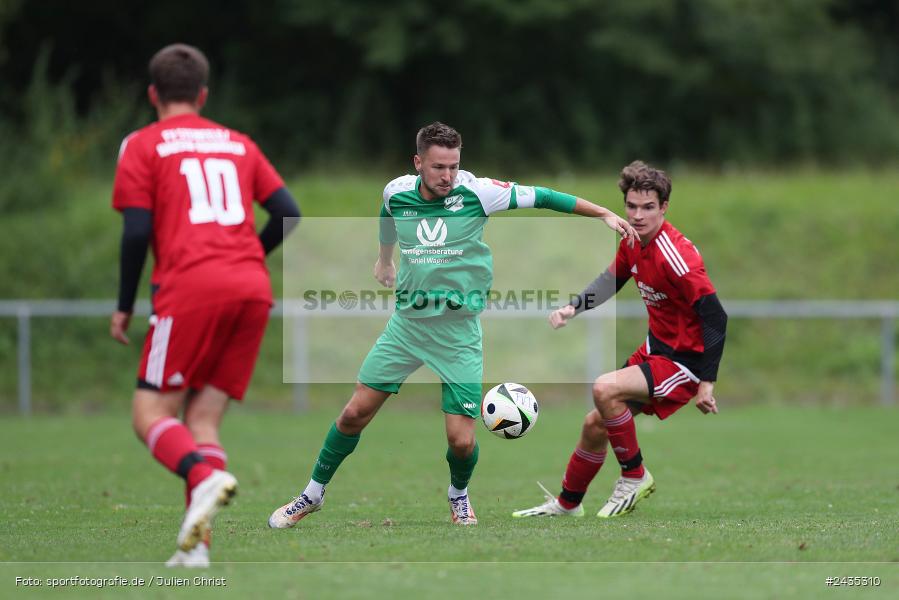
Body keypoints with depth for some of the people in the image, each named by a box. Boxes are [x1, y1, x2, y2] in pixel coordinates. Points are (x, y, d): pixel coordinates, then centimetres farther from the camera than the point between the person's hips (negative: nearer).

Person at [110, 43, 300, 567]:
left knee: (151, 413, -1)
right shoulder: (238, 143, 21)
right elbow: (288, 214, 13)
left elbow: (137, 231, -2)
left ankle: (205, 475, -32)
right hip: (254, 289, 5)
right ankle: (196, 547, -9)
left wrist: (125, 305, 7)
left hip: (190, 288, -5)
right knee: (203, 419, 7)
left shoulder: (143, 146, 8)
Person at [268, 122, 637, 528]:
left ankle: (458, 494, 25)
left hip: (458, 330, -2)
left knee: (461, 441, -8)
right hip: (407, 322, 2)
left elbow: (541, 197, -10)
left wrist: (605, 214, -10)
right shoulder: (396, 192, -5)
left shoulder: (476, 192, -15)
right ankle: (313, 494, 22)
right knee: (355, 413, 2)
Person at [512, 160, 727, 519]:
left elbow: (715, 318, -26)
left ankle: (635, 477, -9)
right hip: (655, 349, 9)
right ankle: (567, 505, 34)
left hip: (685, 362, -9)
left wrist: (707, 383, -27)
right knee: (594, 425, 13)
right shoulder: (633, 242, -1)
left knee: (605, 389, -27)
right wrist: (573, 308, 0)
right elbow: (612, 280, 18)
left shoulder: (675, 256, -26)